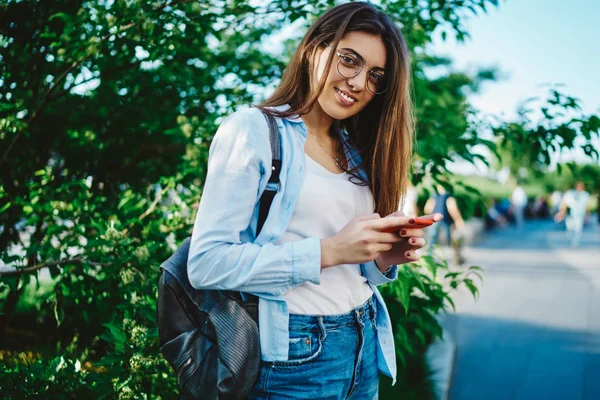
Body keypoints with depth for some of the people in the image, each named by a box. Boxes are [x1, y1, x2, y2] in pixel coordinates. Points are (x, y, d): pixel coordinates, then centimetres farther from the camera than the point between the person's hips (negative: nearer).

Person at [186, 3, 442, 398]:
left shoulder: (357, 153, 10)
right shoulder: (253, 130, -10)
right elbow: (207, 263, -18)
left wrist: (384, 259, -7)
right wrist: (328, 250, -22)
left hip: (364, 349, 7)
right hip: (294, 357, -7)